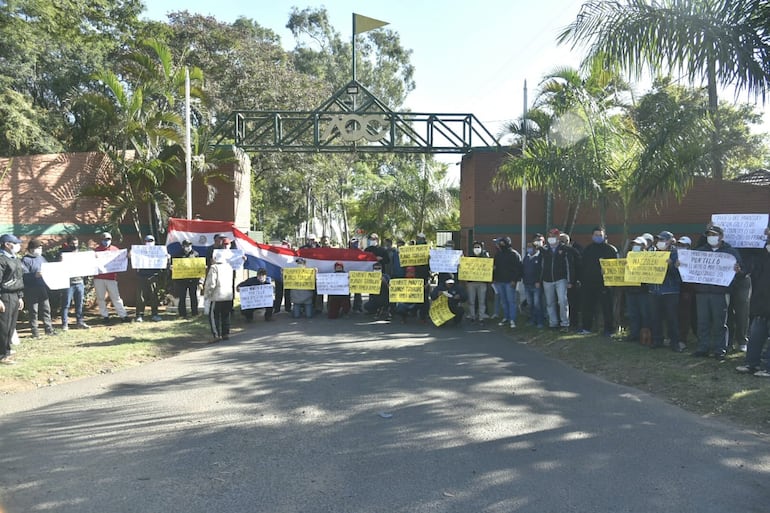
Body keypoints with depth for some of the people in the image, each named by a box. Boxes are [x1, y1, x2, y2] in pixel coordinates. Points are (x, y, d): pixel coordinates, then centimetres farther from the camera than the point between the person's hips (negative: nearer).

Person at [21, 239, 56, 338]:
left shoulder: (42, 258, 14)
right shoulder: (25, 260, -9)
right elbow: (23, 274, -19)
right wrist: (35, 275, -31)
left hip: (42, 288, 7)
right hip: (31, 290, -7)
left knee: (46, 308, 9)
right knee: (33, 311, -1)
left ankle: (49, 329, 17)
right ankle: (35, 332, 6)